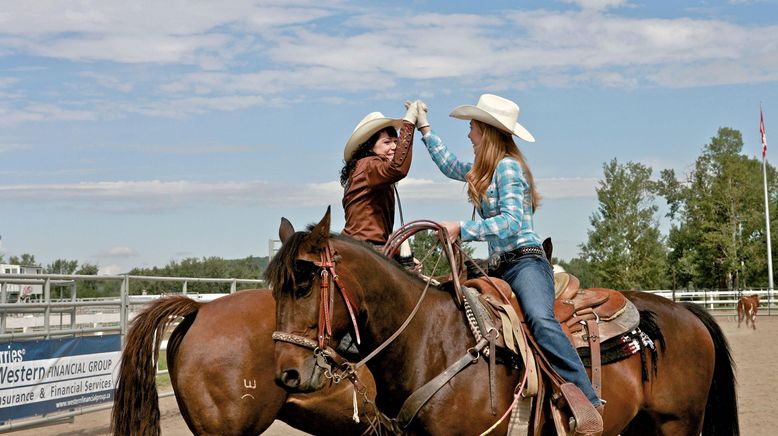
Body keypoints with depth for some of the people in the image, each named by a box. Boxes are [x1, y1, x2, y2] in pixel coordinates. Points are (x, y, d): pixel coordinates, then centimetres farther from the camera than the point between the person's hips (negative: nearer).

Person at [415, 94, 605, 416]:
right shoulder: (485, 169, 20)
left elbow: (511, 222, -18)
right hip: (502, 269, 11)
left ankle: (589, 401, -43)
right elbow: (451, 166, 40)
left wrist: (462, 229, -17)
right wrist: (424, 128, 42)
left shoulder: (507, 166, -7)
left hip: (525, 262, -11)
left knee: (540, 320, -35)